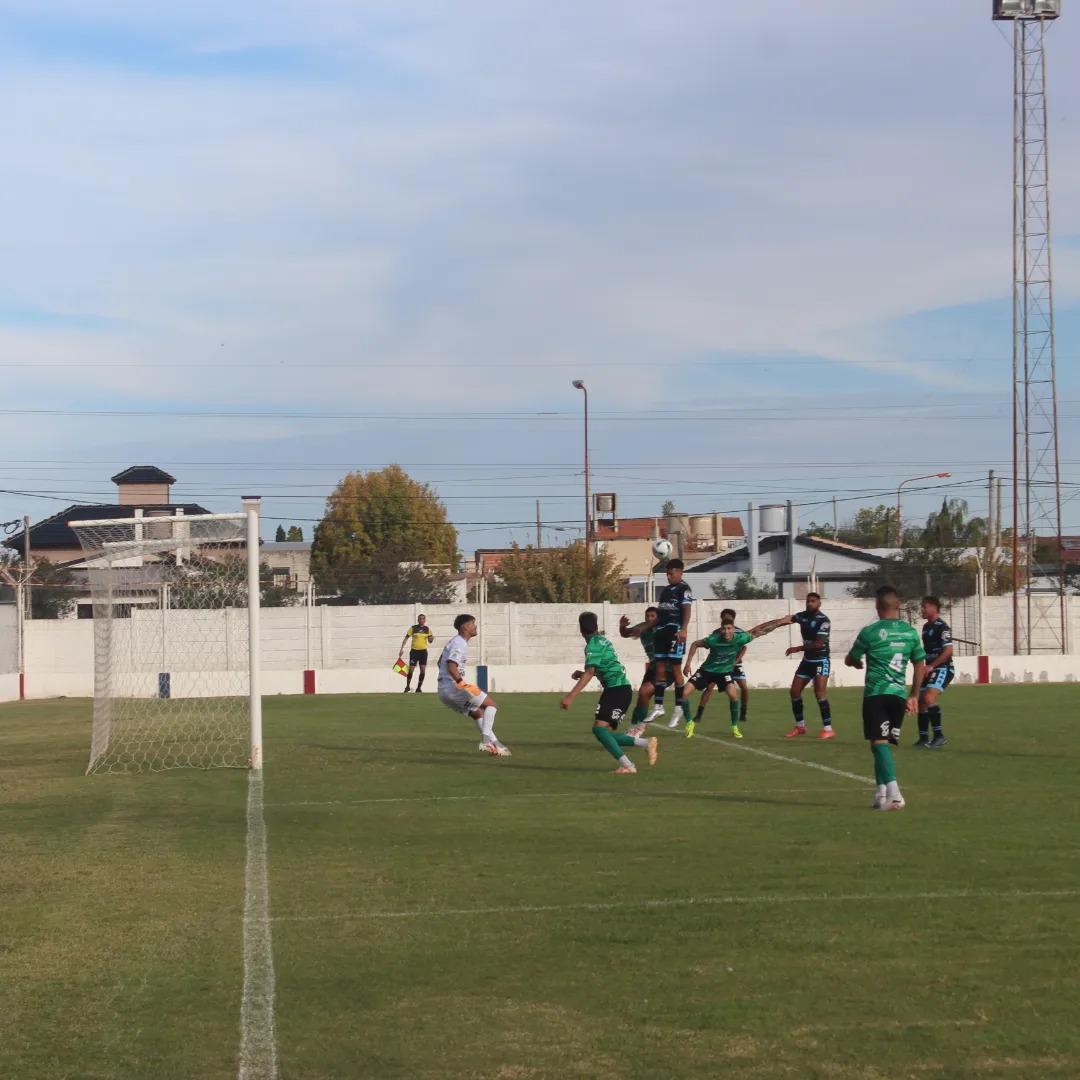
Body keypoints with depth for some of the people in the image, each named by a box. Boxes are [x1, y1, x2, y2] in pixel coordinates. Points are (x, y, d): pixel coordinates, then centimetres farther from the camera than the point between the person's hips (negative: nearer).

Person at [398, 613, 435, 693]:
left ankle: (418, 688, 9)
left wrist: (432, 639, -15)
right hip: (414, 651, -2)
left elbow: (430, 641, 9)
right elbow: (406, 638, 2)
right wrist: (402, 648, -4)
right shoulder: (413, 628, -3)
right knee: (411, 669, -2)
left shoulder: (427, 629, 4)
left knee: (423, 671, -3)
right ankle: (408, 686, 18)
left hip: (423, 651, 2)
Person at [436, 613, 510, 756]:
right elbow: (451, 666, -26)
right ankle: (487, 738, -15)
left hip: (443, 691, 10)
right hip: (453, 687, -10)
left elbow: (441, 663, 30)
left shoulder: (455, 641, 20)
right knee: (491, 704, -3)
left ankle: (492, 742, 10)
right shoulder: (460, 644, -13)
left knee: (479, 713, 17)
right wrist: (462, 683, -30)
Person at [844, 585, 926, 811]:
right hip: (899, 694, 5)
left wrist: (858, 662, 34)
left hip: (876, 694, -5)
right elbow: (921, 666, 13)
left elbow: (850, 660, 9)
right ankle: (881, 793, 17)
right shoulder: (911, 632, 8)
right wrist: (914, 696, 22)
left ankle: (894, 794, -23)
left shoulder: (870, 632, -4)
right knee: (885, 744, 15)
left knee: (880, 743, -8)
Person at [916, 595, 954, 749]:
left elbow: (948, 650, -21)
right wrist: (925, 667, 16)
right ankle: (924, 738, 18)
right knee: (921, 701, 9)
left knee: (928, 697, -25)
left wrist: (931, 666, -23)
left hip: (943, 669, -10)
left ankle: (939, 736, -24)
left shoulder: (942, 627, -13)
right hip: (931, 670, 10)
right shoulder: (926, 627, 15)